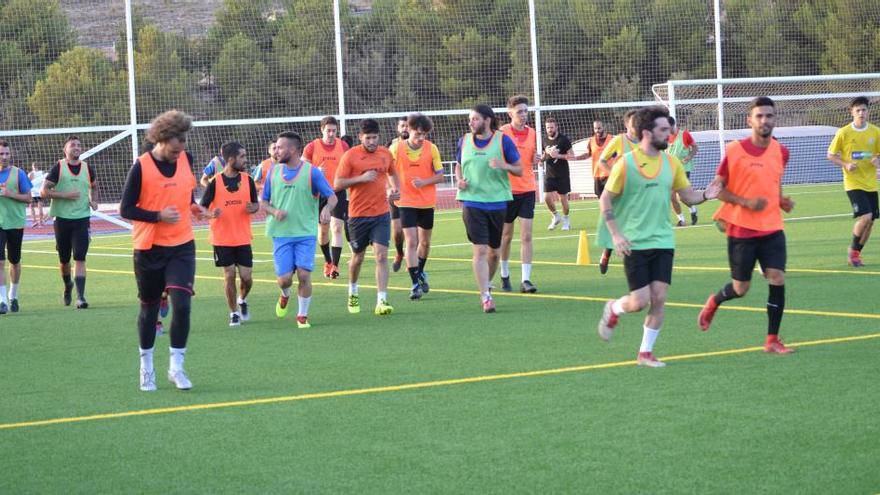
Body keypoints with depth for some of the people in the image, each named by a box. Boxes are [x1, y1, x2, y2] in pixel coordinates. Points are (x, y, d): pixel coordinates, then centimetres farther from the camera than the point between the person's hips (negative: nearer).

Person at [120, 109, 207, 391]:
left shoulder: (186, 159, 1)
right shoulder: (141, 167, -12)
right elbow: (126, 209, -9)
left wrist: (193, 207, 1)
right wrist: (158, 216, -20)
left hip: (182, 246, 2)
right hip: (149, 249, -2)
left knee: (182, 304, -12)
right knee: (149, 308, 9)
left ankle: (176, 367, -1)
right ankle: (146, 367, 26)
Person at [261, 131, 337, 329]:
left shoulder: (311, 171, -4)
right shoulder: (274, 171, 6)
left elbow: (332, 197, -4)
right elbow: (264, 201, 12)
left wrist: (327, 207, -27)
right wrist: (274, 211, -10)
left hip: (306, 233, -2)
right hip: (281, 233, 2)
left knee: (304, 275, -9)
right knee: (284, 278, -4)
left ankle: (302, 315, 10)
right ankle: (285, 295, 32)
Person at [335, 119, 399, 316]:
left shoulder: (385, 153, 5)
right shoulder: (351, 155, -7)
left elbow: (392, 173, 25)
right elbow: (338, 184, -8)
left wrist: (395, 188, 6)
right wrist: (361, 178, -19)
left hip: (381, 213, 2)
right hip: (358, 215, -2)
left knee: (381, 256, -11)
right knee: (358, 257, 12)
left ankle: (382, 301, -13)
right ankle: (353, 292, 39)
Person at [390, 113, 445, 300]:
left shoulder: (432, 148, -6)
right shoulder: (396, 148, -8)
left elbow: (440, 176, -2)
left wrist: (424, 182, -19)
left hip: (427, 202, 2)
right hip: (406, 202, -2)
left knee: (425, 242, 16)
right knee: (411, 242, -11)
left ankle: (420, 272, 41)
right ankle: (416, 284, -9)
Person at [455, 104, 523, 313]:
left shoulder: (503, 140, -3)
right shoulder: (464, 141, 4)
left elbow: (520, 170, 0)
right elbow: (459, 166, 19)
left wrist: (504, 165, -20)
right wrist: (459, 180, -2)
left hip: (497, 200, 0)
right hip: (472, 201, 0)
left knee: (494, 251, 11)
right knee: (480, 250, -10)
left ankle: (485, 286, 34)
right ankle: (485, 297, -9)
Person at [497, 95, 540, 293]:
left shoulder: (532, 133, 7)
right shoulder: (502, 133, -7)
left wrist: (536, 159, -3)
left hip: (527, 190, 3)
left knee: (526, 236, -5)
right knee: (506, 236, 9)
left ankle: (526, 280, -8)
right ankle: (505, 276, 27)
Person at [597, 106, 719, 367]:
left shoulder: (671, 163, 6)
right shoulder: (625, 163, -9)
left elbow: (687, 195, 12)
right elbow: (605, 200, -4)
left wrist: (705, 195, -10)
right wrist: (615, 234, -12)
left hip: (663, 240, 4)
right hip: (635, 243, -4)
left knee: (659, 298, -2)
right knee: (640, 301, -7)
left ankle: (646, 352, 11)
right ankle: (613, 309, 27)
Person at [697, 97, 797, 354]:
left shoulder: (781, 151, 5)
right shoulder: (734, 150, -11)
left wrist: (782, 201, 2)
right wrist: (746, 202, -19)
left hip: (772, 229, 4)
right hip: (741, 229, -3)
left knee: (777, 280, -10)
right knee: (740, 289, 5)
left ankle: (772, 340, 1)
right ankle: (714, 302, 40)